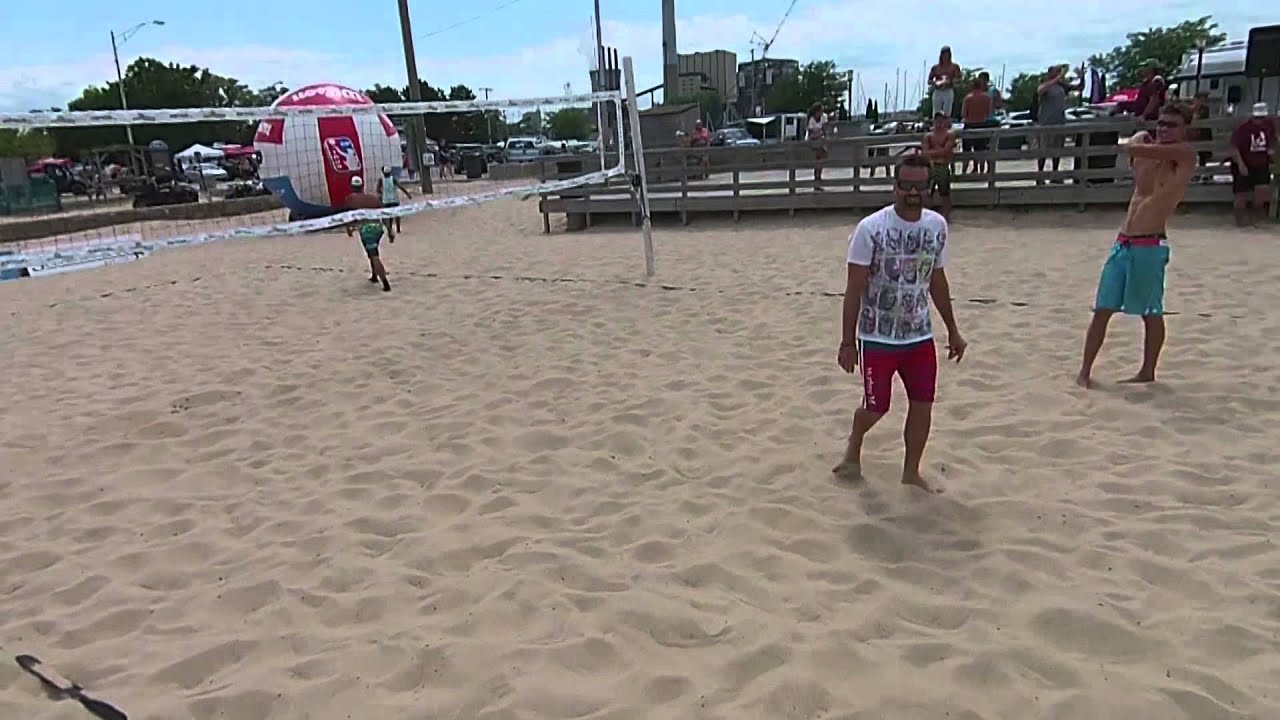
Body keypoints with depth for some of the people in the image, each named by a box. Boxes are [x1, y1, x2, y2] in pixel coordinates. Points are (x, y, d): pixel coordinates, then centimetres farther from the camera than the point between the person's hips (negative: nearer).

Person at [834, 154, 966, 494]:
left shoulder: (937, 226, 0)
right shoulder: (871, 228, -15)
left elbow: (937, 281, 12)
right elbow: (854, 288, -14)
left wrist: (952, 330, 14)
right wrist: (848, 341, -16)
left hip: (920, 336, 5)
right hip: (877, 337, -4)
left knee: (923, 404, 6)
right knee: (876, 408, 3)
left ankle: (911, 471, 24)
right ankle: (853, 447, 35)